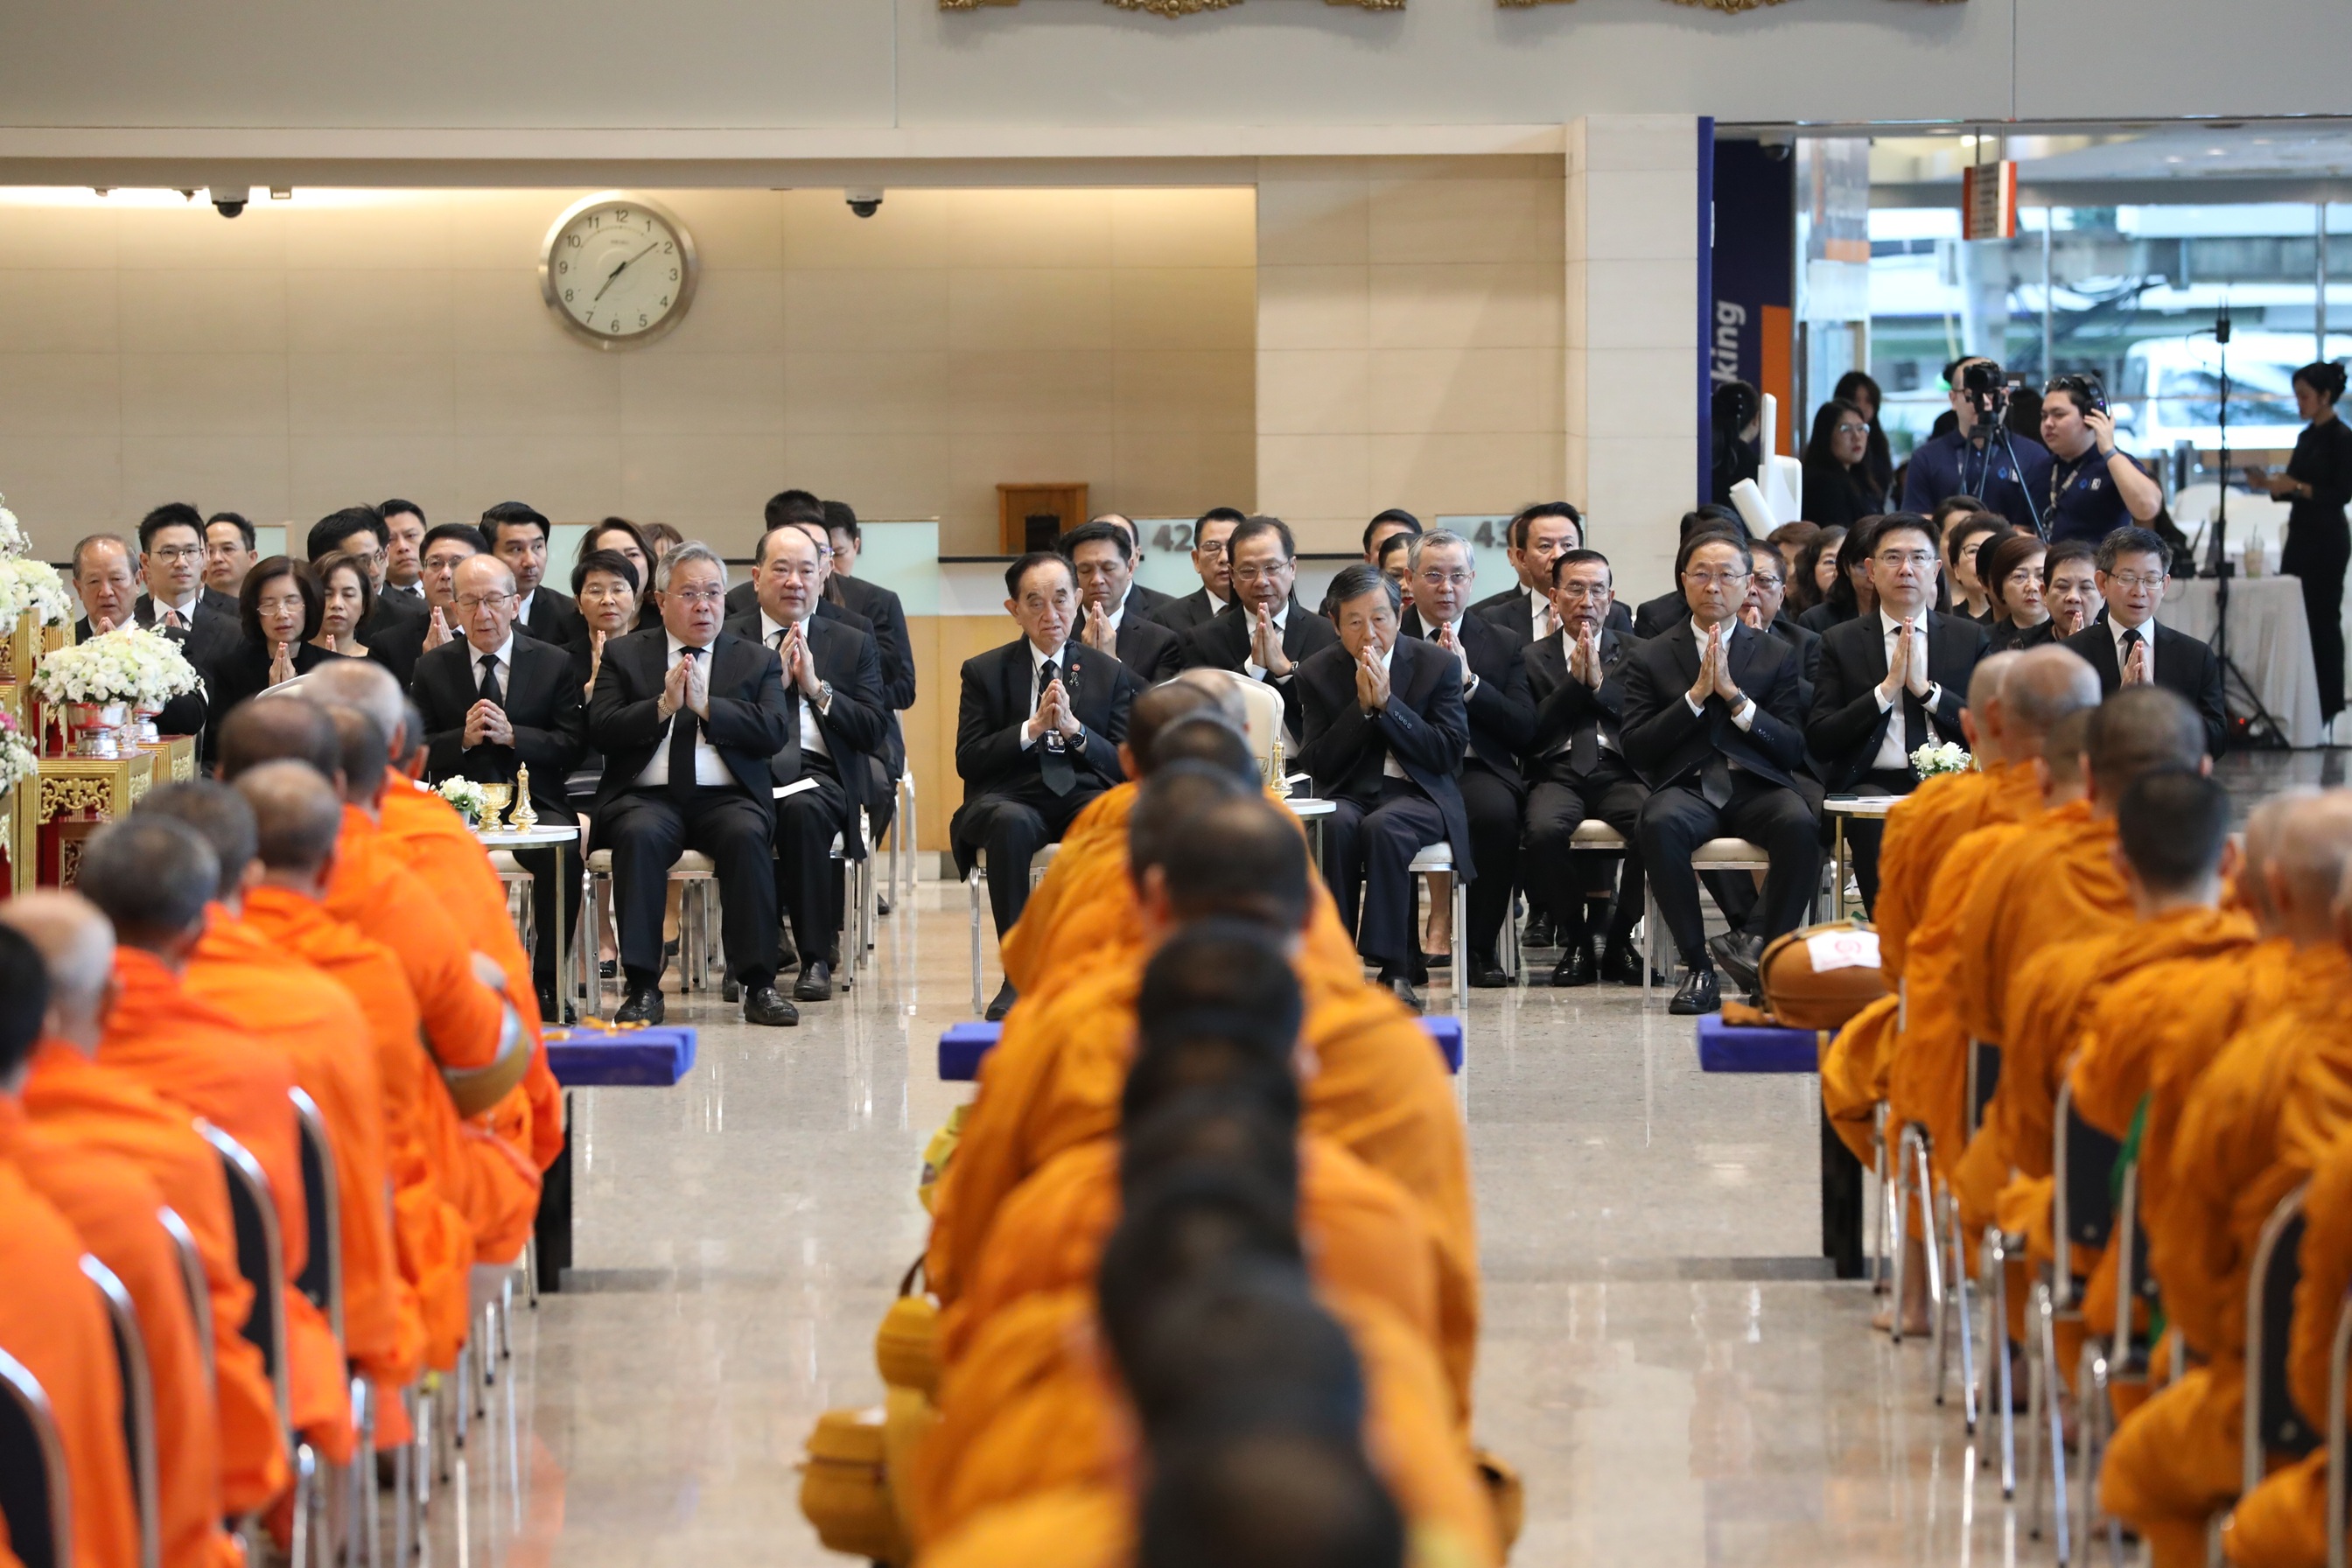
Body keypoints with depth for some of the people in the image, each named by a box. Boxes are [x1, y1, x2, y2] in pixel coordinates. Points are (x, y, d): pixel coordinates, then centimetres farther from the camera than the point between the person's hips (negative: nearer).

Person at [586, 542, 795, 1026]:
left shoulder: (758, 660, 16)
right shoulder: (623, 655, 15)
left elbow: (774, 731, -1)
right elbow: (600, 731, 1)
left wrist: (705, 705, -10)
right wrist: (662, 706, -12)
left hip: (726, 798, 1)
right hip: (647, 797, -1)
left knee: (747, 835, -32)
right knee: (639, 835, -34)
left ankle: (757, 983, -28)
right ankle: (643, 986, -30)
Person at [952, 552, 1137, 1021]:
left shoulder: (1110, 674, 14)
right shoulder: (984, 672, 11)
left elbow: (1126, 767, 6)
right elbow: (967, 761, 2)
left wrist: (1074, 728, -11)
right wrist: (1033, 728, -11)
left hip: (1084, 796, 1)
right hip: (1010, 796, -1)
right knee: (1012, 823, -39)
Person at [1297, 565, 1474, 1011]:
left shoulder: (1438, 665, -1)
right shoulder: (1317, 673, 3)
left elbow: (1449, 753, -9)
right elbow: (1317, 764, -3)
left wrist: (1386, 703, -17)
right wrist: (1361, 707, -14)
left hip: (1419, 796, -1)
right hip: (1349, 795, 2)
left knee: (1382, 827, -36)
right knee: (1337, 825, -35)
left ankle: (1394, 969, -33)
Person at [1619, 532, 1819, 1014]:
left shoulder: (1777, 657, 15)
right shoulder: (1650, 658, 13)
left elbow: (1793, 752, 5)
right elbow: (1635, 748, 2)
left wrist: (1734, 695, -6)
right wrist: (1696, 694, -7)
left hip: (1756, 788, 0)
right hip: (1686, 788, 0)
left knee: (1800, 825, -35)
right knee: (1658, 824, -37)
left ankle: (1755, 940, -22)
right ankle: (1697, 963, -25)